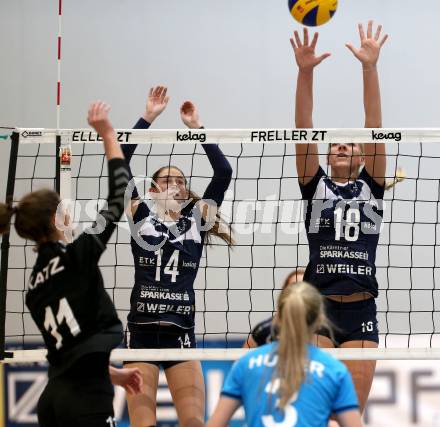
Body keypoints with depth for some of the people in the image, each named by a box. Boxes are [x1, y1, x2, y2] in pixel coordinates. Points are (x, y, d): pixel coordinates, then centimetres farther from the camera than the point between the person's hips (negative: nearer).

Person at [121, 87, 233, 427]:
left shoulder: (197, 219, 10)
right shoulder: (141, 216, 8)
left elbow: (224, 173, 2)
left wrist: (197, 127, 0)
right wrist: (148, 118, -5)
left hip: (181, 334, 1)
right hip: (141, 332, -1)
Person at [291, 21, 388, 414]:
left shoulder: (371, 186, 10)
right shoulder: (315, 186, 9)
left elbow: (374, 127, -1)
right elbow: (303, 130, -3)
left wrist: (370, 67, -11)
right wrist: (305, 71, -16)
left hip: (361, 312, 1)